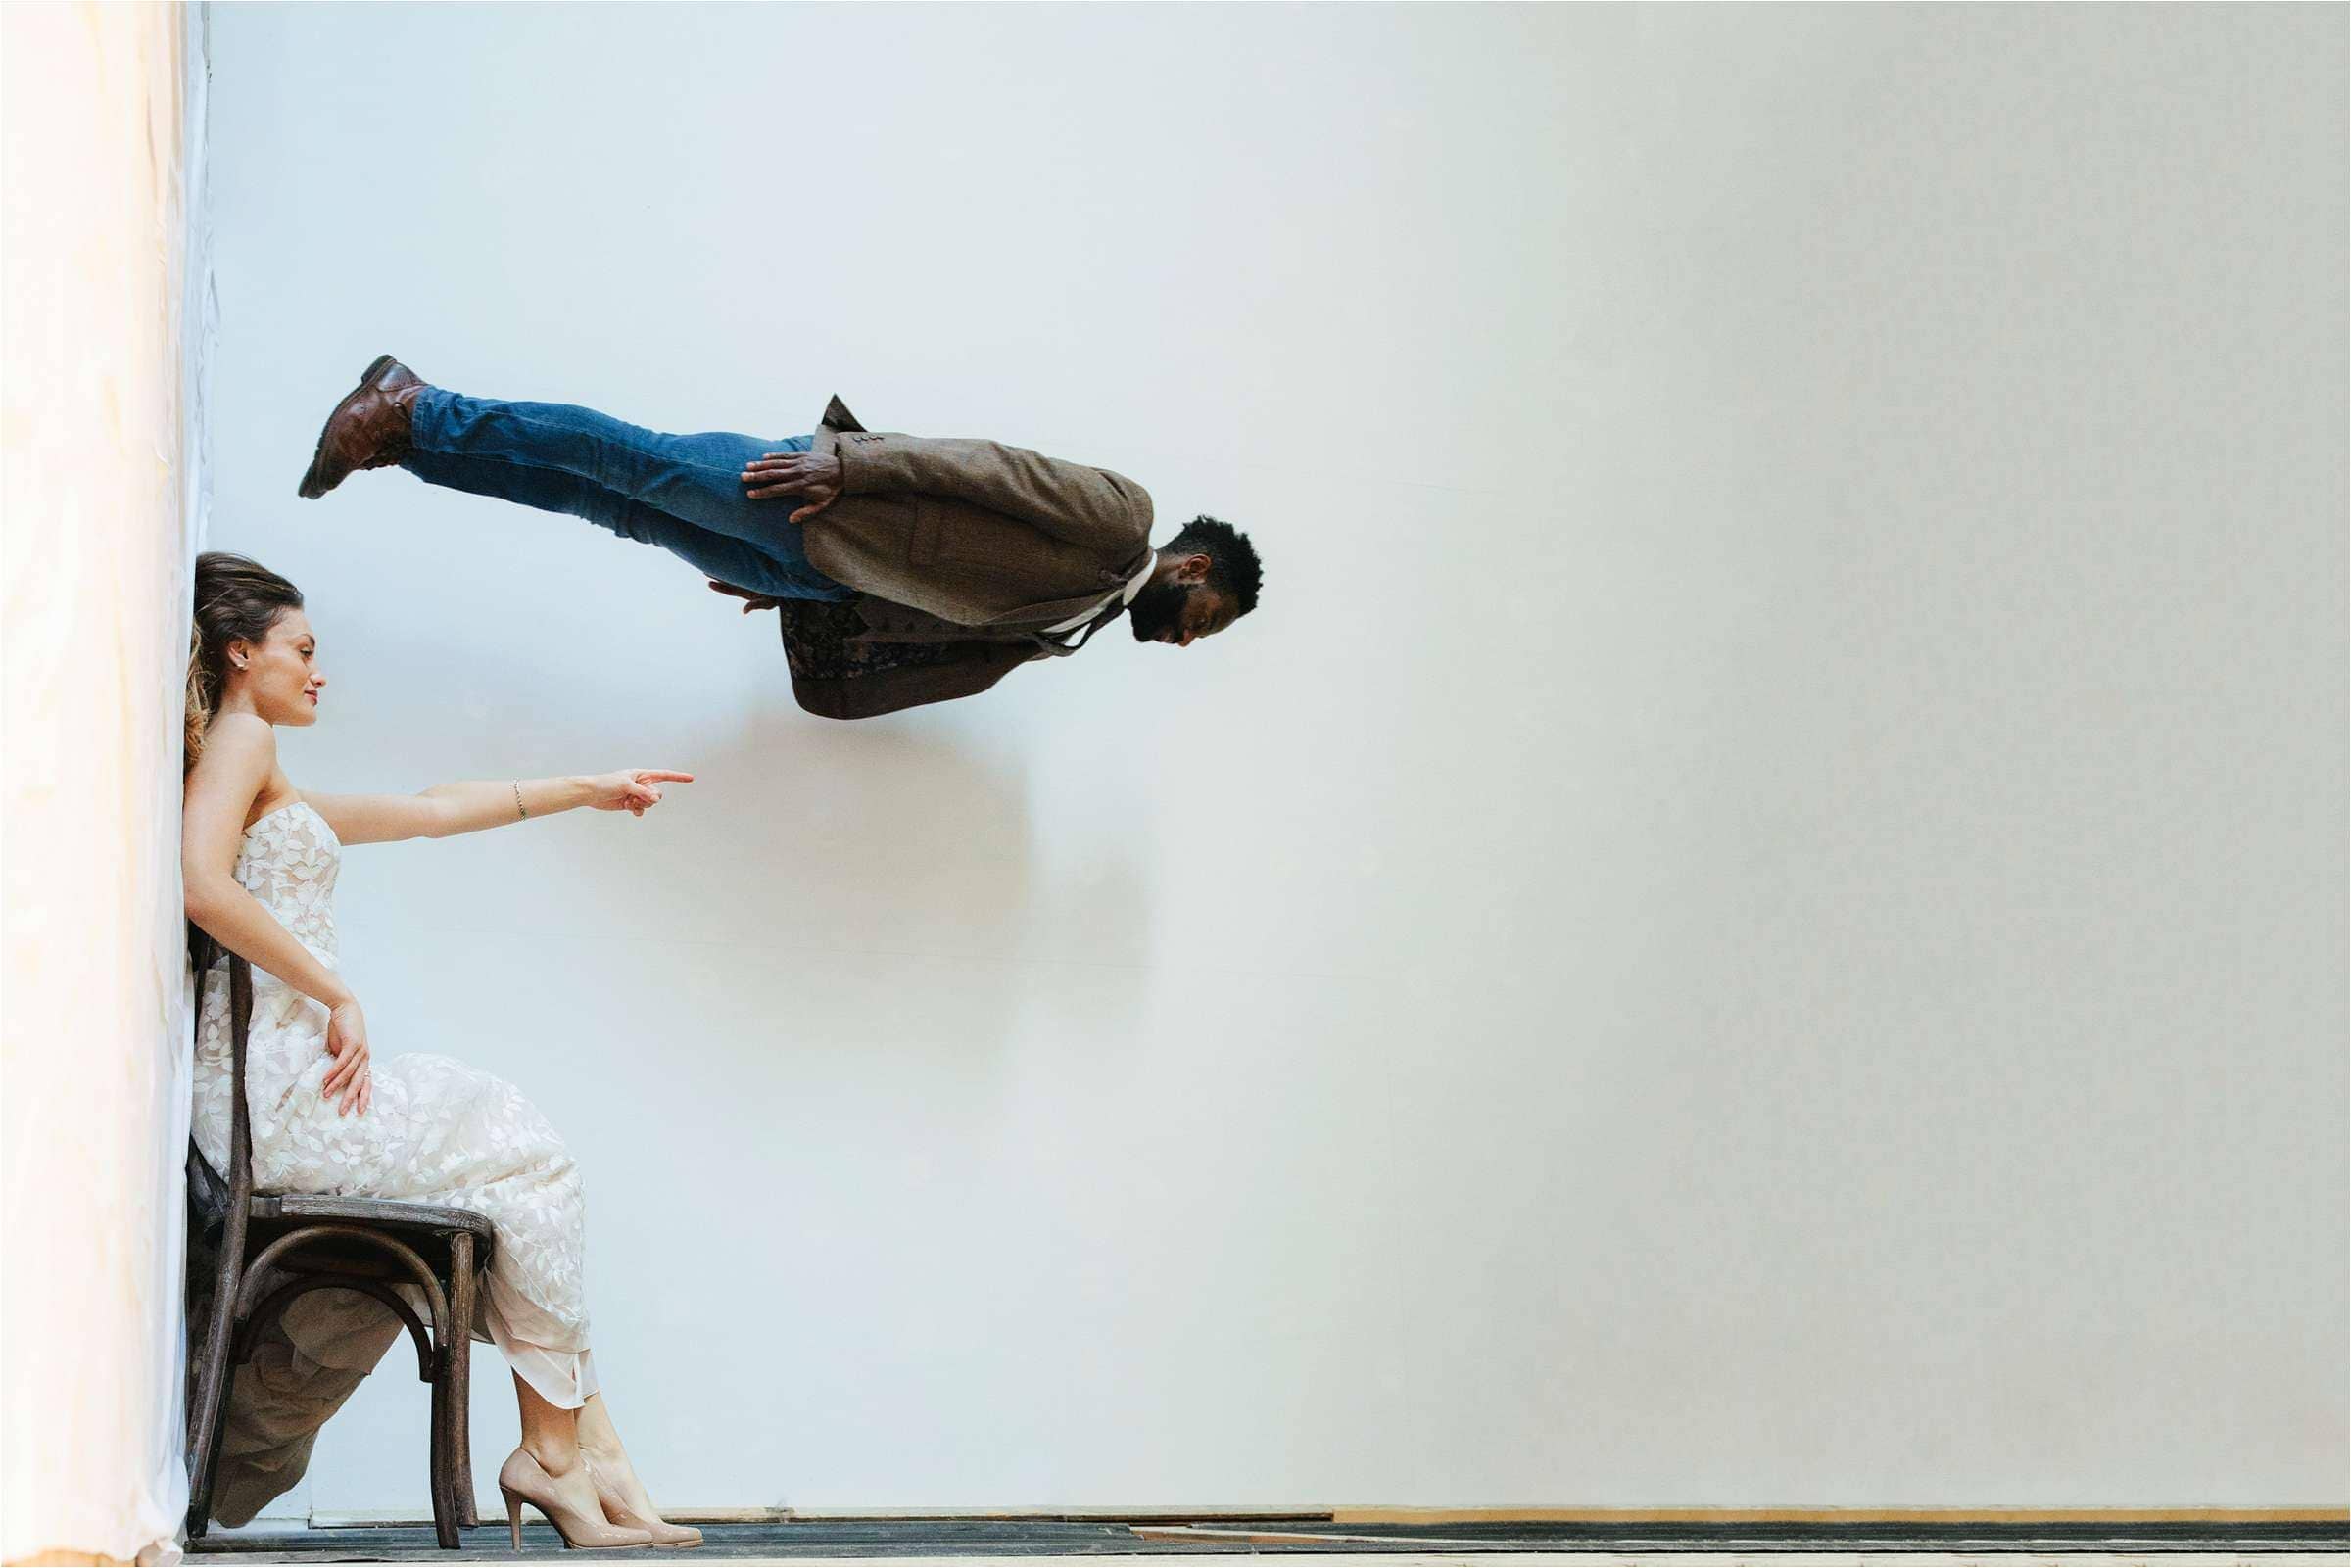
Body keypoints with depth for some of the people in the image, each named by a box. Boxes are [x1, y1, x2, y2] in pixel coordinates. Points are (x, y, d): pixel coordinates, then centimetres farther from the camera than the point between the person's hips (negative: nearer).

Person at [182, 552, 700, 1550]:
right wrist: (337, 995, -18)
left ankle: (582, 1445, -2)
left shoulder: (271, 788, 25)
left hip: (281, 1085, 9)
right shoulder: (240, 737, -5)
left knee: (522, 1153, 7)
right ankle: (556, 1451, 6)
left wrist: (587, 791, 36)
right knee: (531, 1162, 1)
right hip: (272, 1085, -9)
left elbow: (428, 811, 32)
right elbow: (202, 884, -23)